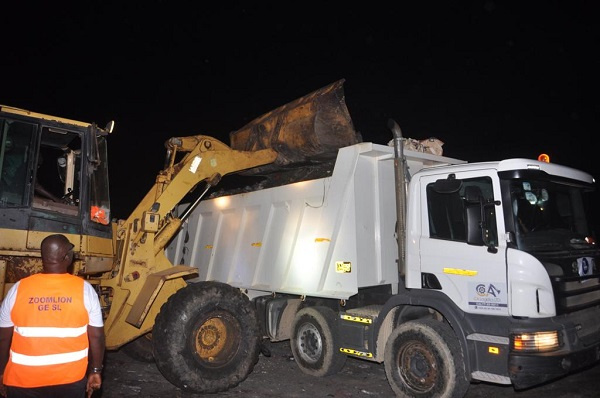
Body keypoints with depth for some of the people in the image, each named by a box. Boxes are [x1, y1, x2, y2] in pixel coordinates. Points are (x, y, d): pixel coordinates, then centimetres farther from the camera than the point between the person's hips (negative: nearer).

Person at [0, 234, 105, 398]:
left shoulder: (18, 289, -10)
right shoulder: (84, 289, -13)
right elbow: (97, 336, -9)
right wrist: (96, 371, 4)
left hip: (23, 379, 1)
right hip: (71, 379, 0)